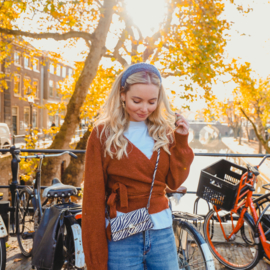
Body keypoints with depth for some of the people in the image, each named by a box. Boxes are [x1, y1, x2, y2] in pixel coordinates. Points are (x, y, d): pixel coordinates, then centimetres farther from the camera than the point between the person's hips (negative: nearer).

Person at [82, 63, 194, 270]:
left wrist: (181, 141, -8)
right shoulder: (104, 134, -8)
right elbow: (93, 197, -8)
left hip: (162, 232, 4)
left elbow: (174, 182, 3)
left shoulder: (163, 131, 4)